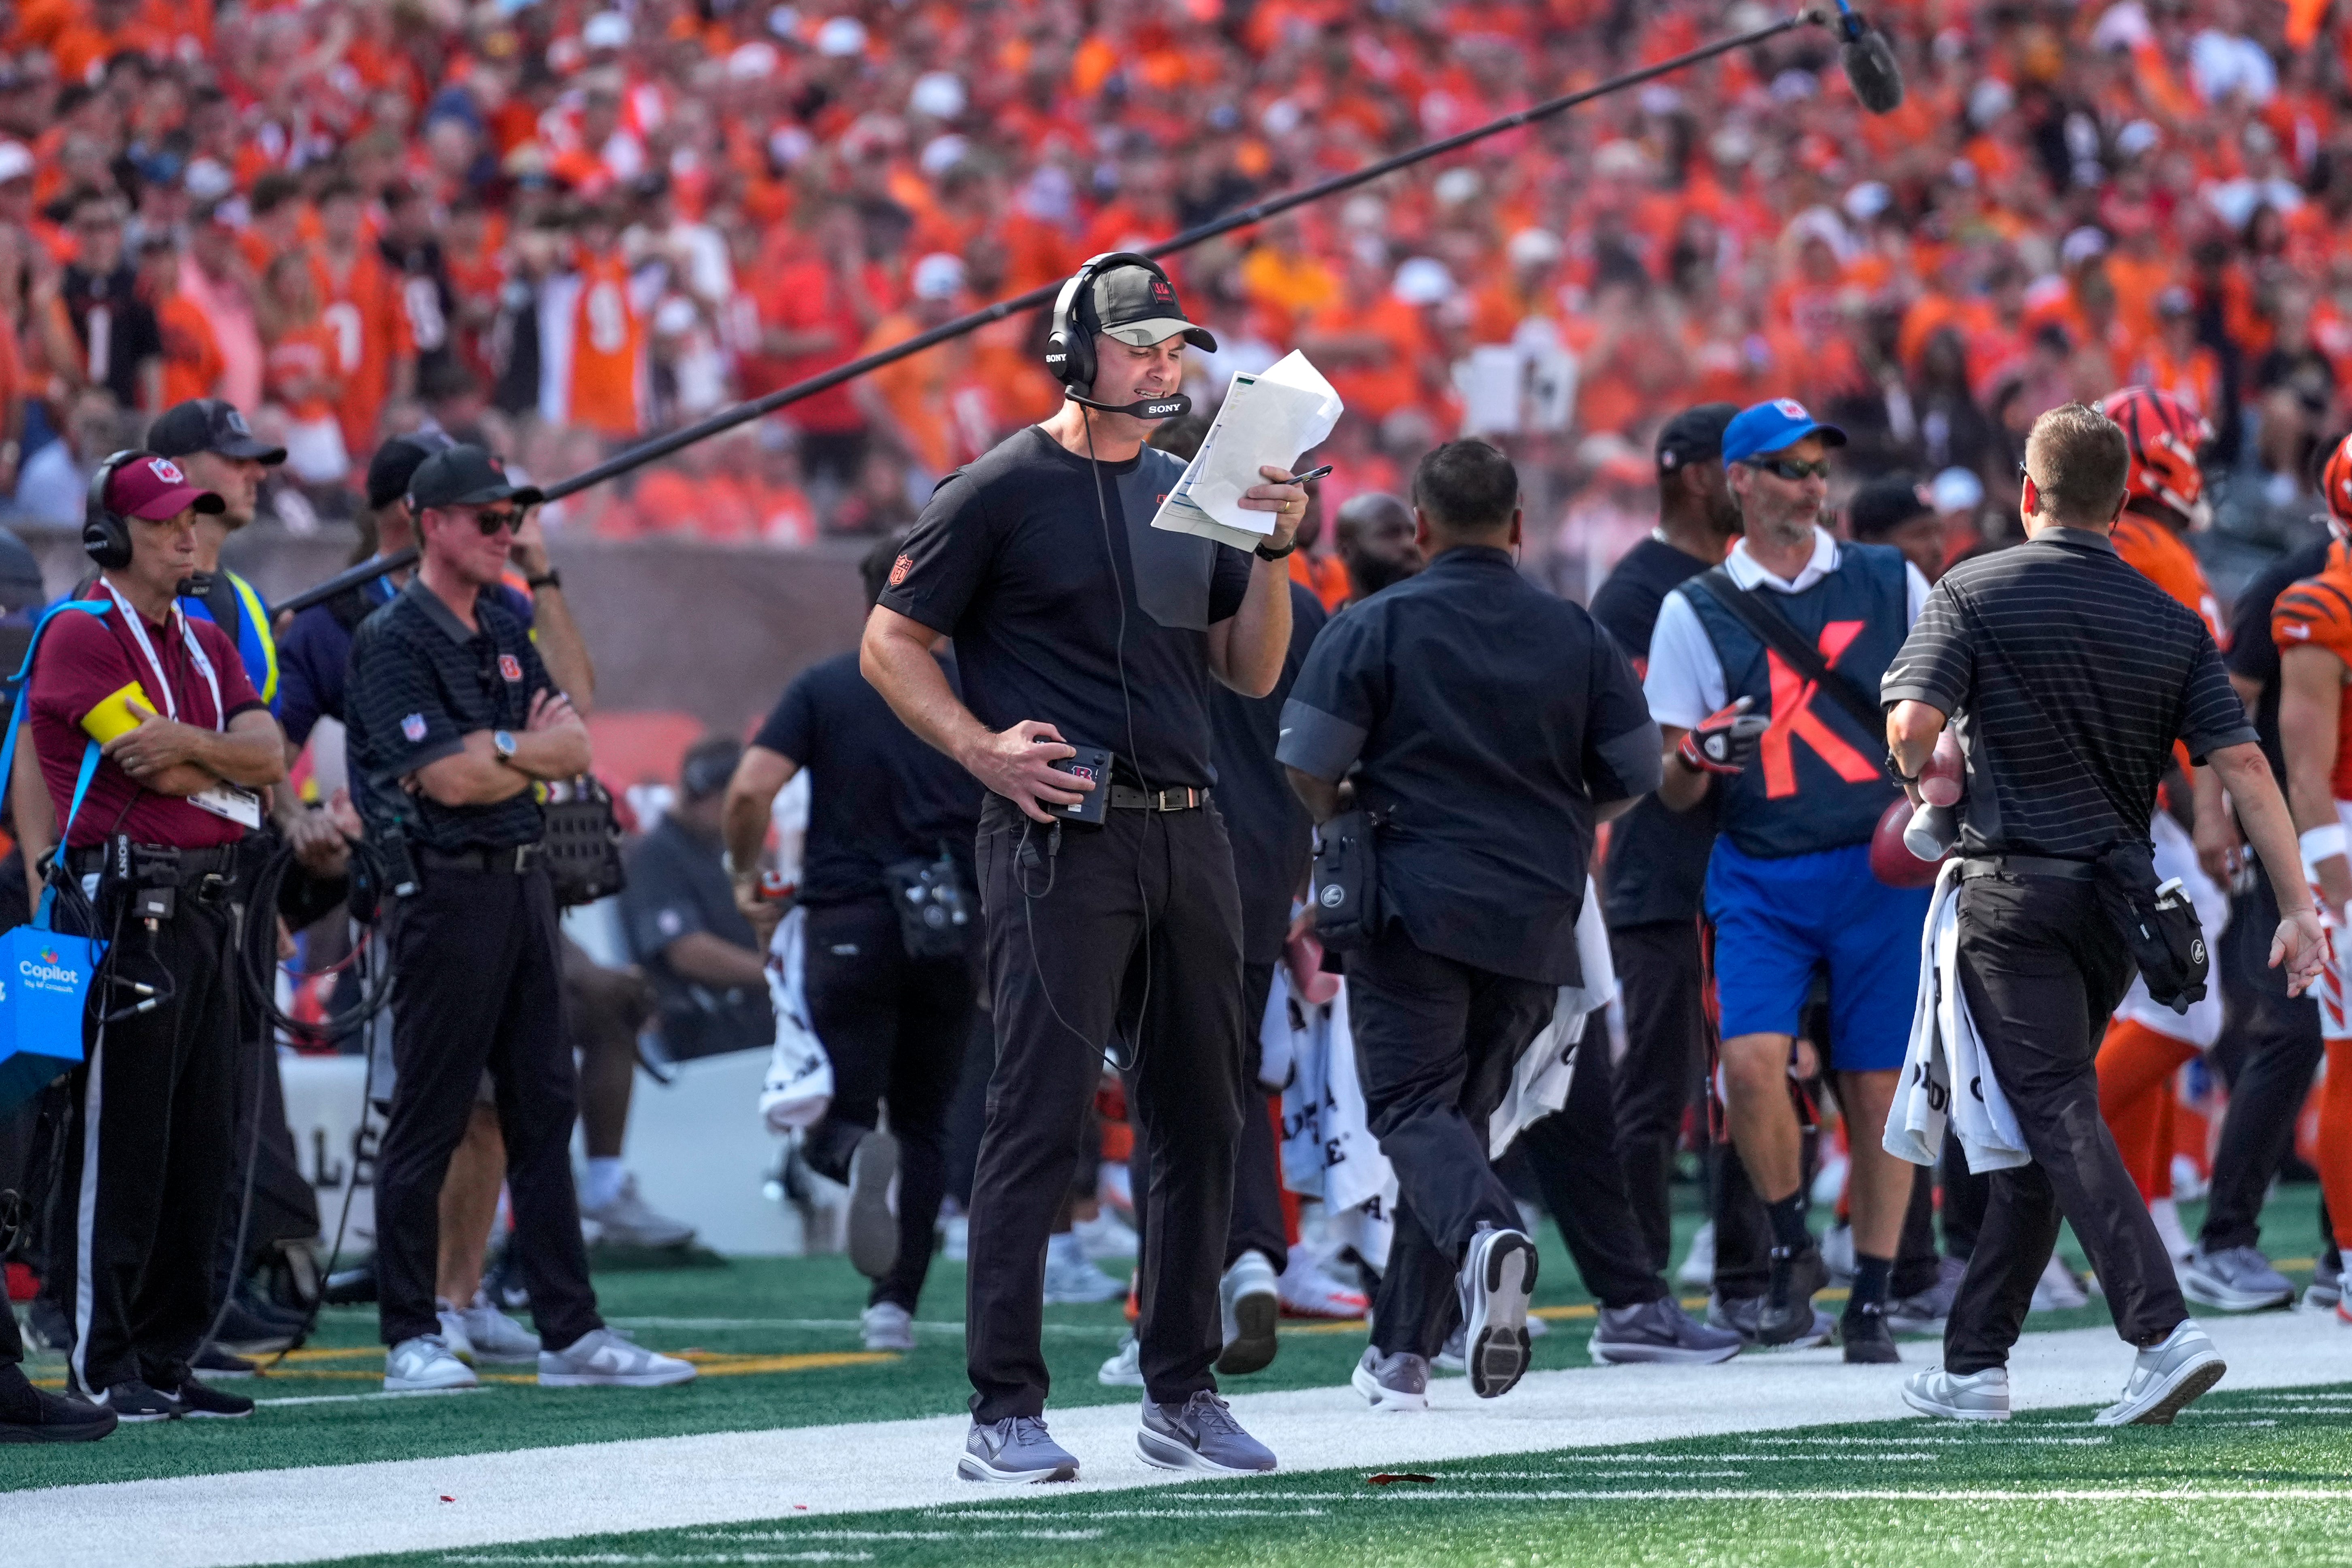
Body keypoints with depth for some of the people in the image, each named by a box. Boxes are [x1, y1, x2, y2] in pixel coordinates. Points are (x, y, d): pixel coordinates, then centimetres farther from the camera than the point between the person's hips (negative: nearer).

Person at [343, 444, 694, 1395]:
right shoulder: (393, 641, -8)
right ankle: (410, 1340, 2)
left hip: (523, 882, 8)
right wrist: (535, 750, -1)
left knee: (543, 1111, 7)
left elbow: (573, 750, 9)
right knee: (430, 1120, -4)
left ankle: (571, 1333, 8)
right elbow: (451, 779, -17)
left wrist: (499, 752, -9)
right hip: (449, 893, -8)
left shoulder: (505, 634, 17)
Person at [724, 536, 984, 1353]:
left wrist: (745, 876, 7)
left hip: (850, 923, -1)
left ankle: (857, 1155, -34)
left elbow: (750, 789, -11)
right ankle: (895, 1303, 5)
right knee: (925, 1125, 14)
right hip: (956, 929, 1)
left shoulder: (822, 689, 1)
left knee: (834, 1126, 2)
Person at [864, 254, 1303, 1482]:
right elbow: (890, 645, -2)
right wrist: (983, 748, -15)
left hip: (1186, 836, 7)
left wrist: (1270, 552, 1)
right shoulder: (1003, 492, -2)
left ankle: (1181, 1397, 17)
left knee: (1201, 1122, 8)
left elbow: (1252, 672, 17)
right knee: (1040, 1116, -10)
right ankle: (1006, 1411, -8)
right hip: (1059, 835, -7)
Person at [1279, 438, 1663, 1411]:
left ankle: (1485, 1236, -37)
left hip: (1416, 902, -4)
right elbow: (1635, 776, 9)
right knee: (1464, 1109, 14)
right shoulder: (1578, 637, 6)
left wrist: (1347, 822, 15)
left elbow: (1307, 766, -7)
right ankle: (1405, 1349, 15)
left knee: (1413, 1107, -5)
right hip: (1535, 917, 4)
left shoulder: (1377, 627, -4)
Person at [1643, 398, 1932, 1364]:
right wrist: (1694, 759, -17)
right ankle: (1791, 1253, 3)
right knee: (1753, 1058, -19)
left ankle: (1872, 1300, 11)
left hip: (1881, 870, 1)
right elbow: (1672, 792, 6)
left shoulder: (1892, 584, 8)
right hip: (1758, 876, -1)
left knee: (1877, 1085, 0)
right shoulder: (1695, 611, 6)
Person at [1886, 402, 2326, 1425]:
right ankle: (1976, 1361, 19)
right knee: (2039, 1121, 14)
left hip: (2016, 889, -5)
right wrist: (2298, 909, -1)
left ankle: (2164, 1331, -26)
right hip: (2120, 898, 5)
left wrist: (1926, 780, 9)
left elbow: (1912, 729, -15)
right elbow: (2243, 765, -1)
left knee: (2059, 1118, -10)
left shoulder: (1975, 592, -4)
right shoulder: (2170, 622, 6)